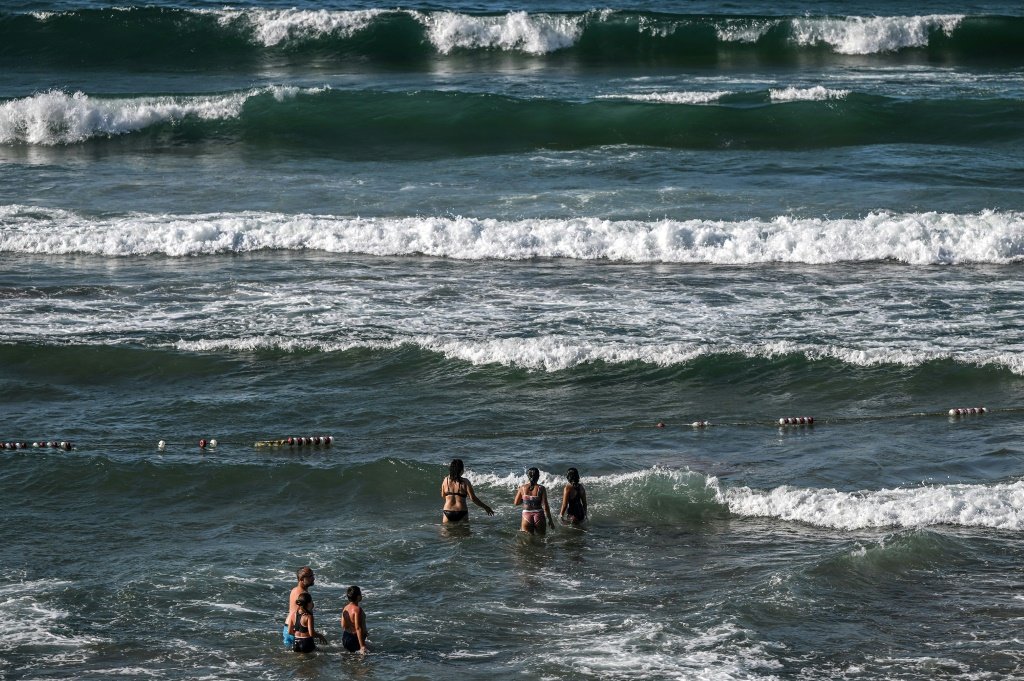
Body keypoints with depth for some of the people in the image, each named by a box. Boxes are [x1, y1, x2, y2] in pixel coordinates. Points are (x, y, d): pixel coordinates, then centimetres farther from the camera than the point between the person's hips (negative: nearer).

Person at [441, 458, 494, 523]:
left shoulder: (446, 480, 1)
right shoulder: (465, 482, -8)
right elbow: (473, 498, -9)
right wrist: (485, 507, 1)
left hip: (447, 512, 2)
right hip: (461, 513, -2)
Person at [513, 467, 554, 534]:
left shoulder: (523, 488, -2)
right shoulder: (541, 488, -8)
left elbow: (516, 503, 7)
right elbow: (545, 506, -8)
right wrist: (550, 519, 1)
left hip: (526, 516, 1)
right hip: (539, 516, -1)